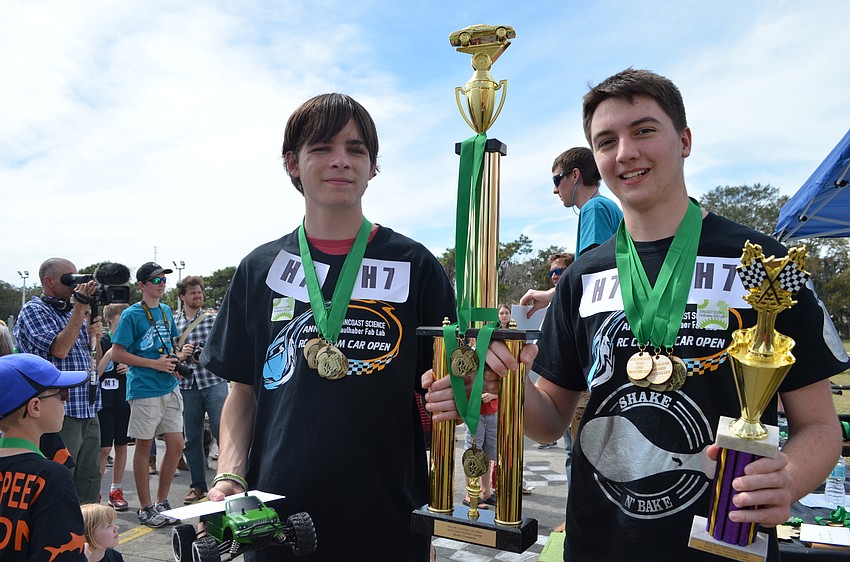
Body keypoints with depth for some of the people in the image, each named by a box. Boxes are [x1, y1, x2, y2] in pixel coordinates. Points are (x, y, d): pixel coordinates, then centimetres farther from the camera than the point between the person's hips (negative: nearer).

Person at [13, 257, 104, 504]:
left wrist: (95, 337, 2)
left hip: (89, 413, 8)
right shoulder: (34, 311, -4)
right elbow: (60, 349, -20)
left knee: (90, 484, 14)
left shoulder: (75, 313, 18)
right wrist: (80, 306, -16)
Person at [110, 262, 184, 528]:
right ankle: (146, 508, 17)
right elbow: (118, 354, -11)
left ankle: (162, 502, 22)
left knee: (176, 445, 6)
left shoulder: (166, 311, 12)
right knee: (144, 447, 5)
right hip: (144, 389, -6)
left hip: (170, 387, 6)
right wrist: (155, 364, -16)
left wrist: (175, 358, 3)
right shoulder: (131, 314, -8)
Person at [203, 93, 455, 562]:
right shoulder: (260, 269, 4)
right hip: (276, 521, 2)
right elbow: (243, 392, 8)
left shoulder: (414, 265, -3)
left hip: (388, 523, -1)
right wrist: (229, 477, -5)